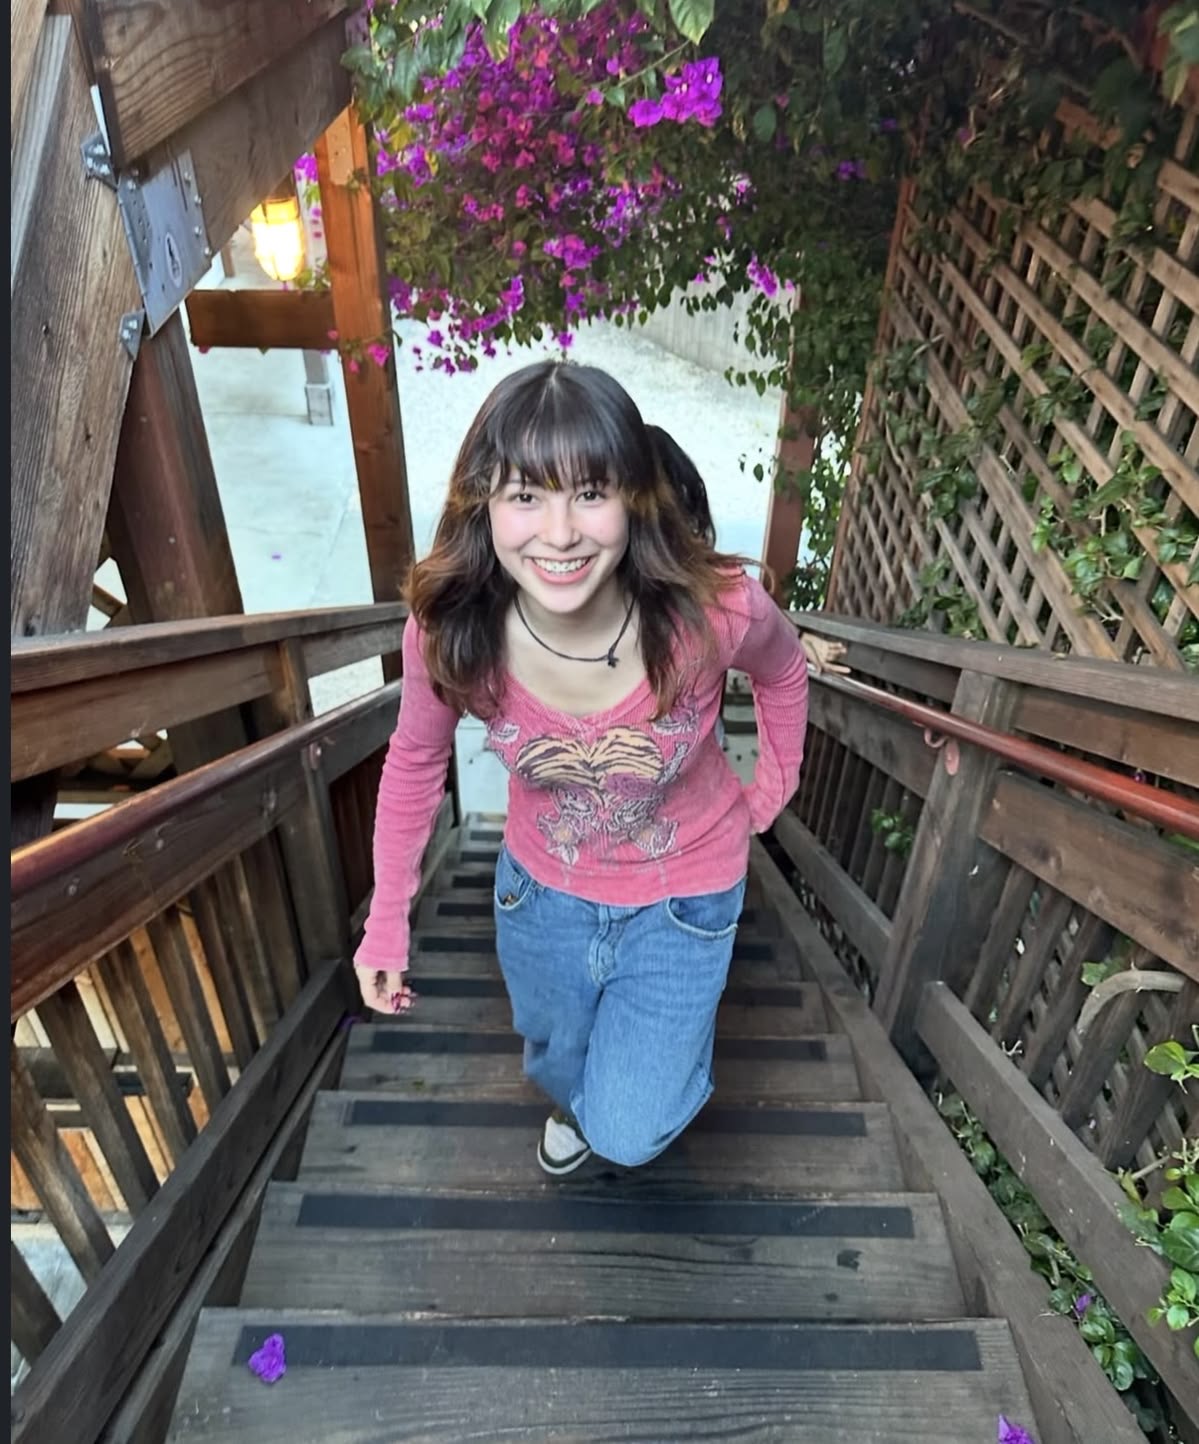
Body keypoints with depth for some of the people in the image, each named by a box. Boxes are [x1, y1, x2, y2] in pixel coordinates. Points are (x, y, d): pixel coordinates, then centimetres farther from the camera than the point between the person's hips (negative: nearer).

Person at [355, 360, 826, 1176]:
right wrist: (389, 918, -2)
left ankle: (663, 1068, 50)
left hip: (682, 895, -2)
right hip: (542, 888, 3)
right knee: (557, 1061, 31)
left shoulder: (716, 609, -33)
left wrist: (771, 793, 3)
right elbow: (416, 760, -7)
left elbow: (784, 673, -7)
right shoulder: (448, 630, -28)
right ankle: (574, 1105, 72)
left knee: (629, 1134, 11)